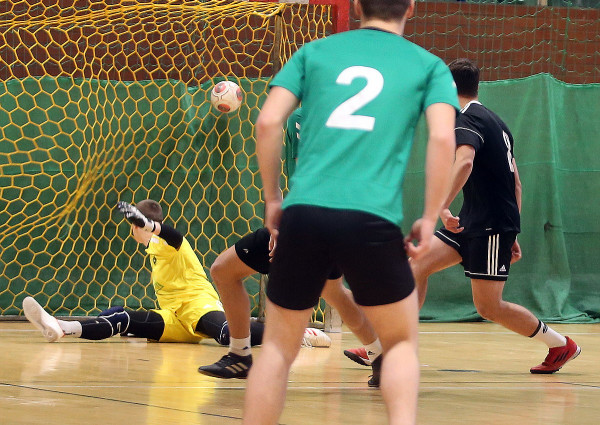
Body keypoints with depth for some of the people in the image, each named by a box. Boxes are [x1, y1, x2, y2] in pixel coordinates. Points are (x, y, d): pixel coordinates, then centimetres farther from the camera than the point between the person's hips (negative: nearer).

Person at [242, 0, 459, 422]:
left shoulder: (314, 52, 16)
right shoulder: (428, 66, 12)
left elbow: (268, 122, 5)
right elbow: (443, 138, -3)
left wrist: (272, 198, 14)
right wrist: (430, 220, 2)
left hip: (304, 213, 1)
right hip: (373, 220, -1)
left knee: (278, 347, 14)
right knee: (401, 340, 17)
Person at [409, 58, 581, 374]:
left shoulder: (466, 120, -11)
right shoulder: (495, 122, 18)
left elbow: (464, 162, -32)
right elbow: (515, 182, 21)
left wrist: (441, 207, -40)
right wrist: (512, 235, 24)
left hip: (491, 225, -9)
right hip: (474, 221, 9)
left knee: (489, 307, -4)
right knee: (417, 265, 0)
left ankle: (561, 345, 12)